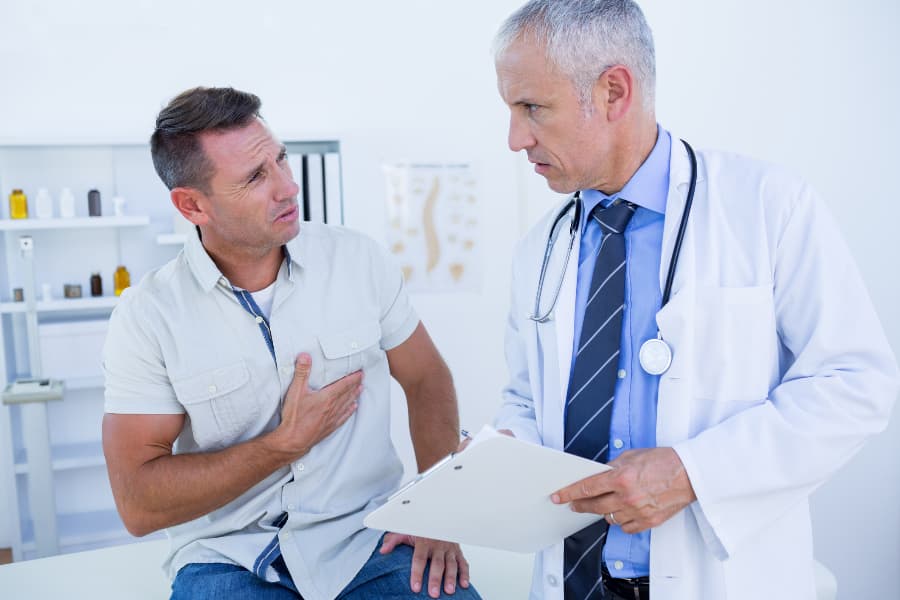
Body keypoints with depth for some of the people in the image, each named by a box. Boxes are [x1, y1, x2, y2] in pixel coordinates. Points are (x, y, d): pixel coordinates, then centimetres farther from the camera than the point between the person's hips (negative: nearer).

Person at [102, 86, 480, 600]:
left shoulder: (359, 259, -2)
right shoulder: (148, 316, -7)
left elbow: (427, 379, 8)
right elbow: (139, 505, -9)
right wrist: (288, 443, -13)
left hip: (368, 537, 1)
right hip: (230, 557, 0)